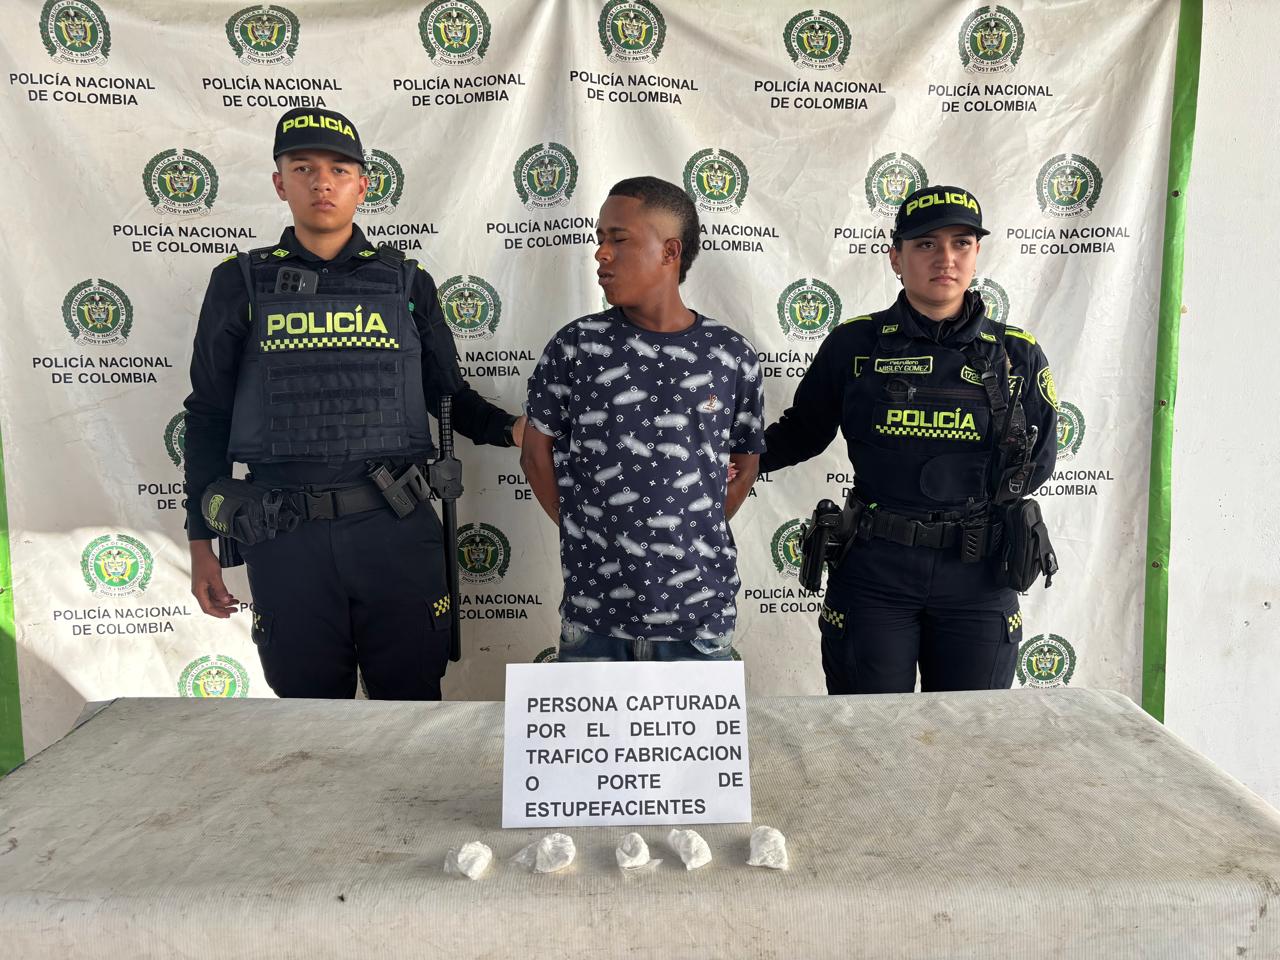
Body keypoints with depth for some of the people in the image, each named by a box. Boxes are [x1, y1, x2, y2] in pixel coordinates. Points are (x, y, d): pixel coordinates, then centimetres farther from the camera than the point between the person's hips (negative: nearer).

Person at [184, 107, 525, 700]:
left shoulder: (406, 282, 7)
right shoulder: (242, 283, 5)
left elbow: (449, 395, 13)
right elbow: (209, 416, 8)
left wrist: (511, 430, -8)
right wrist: (201, 544, 6)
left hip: (395, 528, 0)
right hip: (285, 538, 0)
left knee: (411, 693, 10)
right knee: (308, 692, 12)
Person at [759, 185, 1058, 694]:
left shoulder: (1018, 355, 2)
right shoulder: (853, 345, -1)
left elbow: (1039, 460, 10)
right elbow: (801, 431, 6)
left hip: (978, 578, 2)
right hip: (874, 574, -1)